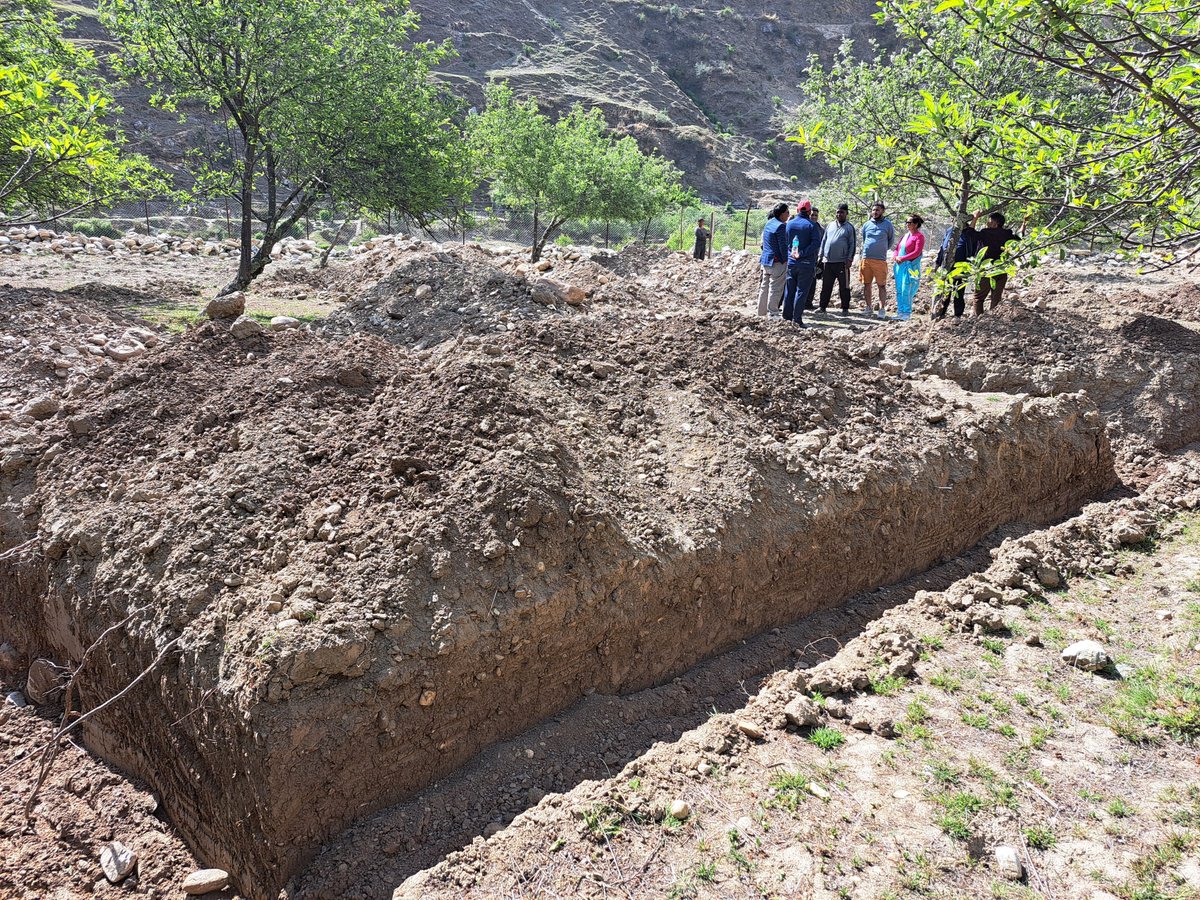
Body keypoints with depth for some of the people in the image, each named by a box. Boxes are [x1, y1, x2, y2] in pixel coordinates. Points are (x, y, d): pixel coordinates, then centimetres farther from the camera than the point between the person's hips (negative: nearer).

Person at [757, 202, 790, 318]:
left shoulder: (769, 223, 12)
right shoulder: (780, 226, -15)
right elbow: (783, 246, -16)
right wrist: (786, 260, -6)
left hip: (765, 260, 9)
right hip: (777, 262, -9)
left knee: (764, 287, 14)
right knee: (775, 289, -3)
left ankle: (762, 312, 21)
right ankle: (772, 313, -1)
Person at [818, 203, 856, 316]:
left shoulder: (849, 228, 2)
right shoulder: (830, 225, 13)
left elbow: (852, 245, -1)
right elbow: (823, 241, 17)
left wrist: (849, 259, -9)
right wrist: (820, 255, 10)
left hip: (842, 262, -4)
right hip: (828, 262, 4)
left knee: (844, 287, 0)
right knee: (826, 286, 7)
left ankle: (845, 308, 6)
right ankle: (823, 307, 13)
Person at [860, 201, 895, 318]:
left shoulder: (888, 225, 1)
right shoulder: (867, 224, 9)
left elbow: (891, 241, 10)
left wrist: (882, 250, 11)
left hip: (880, 260, -3)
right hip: (866, 259, 3)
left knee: (882, 285, -3)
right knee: (867, 284, 7)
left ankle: (882, 309, -1)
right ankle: (869, 307, 17)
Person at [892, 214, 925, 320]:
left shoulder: (919, 237, -5)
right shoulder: (905, 236, 18)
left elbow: (917, 252, -14)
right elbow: (898, 248, 18)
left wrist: (903, 258, -15)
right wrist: (896, 257, -3)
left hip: (910, 267, -8)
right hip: (900, 266, 8)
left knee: (906, 291, -9)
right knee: (899, 290, 8)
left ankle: (906, 314, -4)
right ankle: (900, 312, 15)